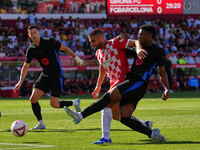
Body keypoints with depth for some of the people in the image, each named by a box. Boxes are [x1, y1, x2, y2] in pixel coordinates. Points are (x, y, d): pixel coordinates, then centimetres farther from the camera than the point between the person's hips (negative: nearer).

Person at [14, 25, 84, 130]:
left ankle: (75, 103, 18)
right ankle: (41, 124, 3)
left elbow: (64, 48, 0)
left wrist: (76, 58, 0)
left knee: (54, 104, -10)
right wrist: (20, 82, -3)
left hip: (57, 76, -5)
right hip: (45, 76, 5)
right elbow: (26, 66, 6)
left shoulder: (50, 42, -14)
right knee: (33, 98, -10)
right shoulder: (31, 50, -1)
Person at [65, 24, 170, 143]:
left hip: (139, 83, -8)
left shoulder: (158, 52, 7)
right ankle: (152, 134, 1)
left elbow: (162, 73, 12)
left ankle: (80, 116, -26)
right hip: (131, 82, 8)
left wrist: (167, 89, 2)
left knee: (109, 96, -21)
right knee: (124, 118, -5)